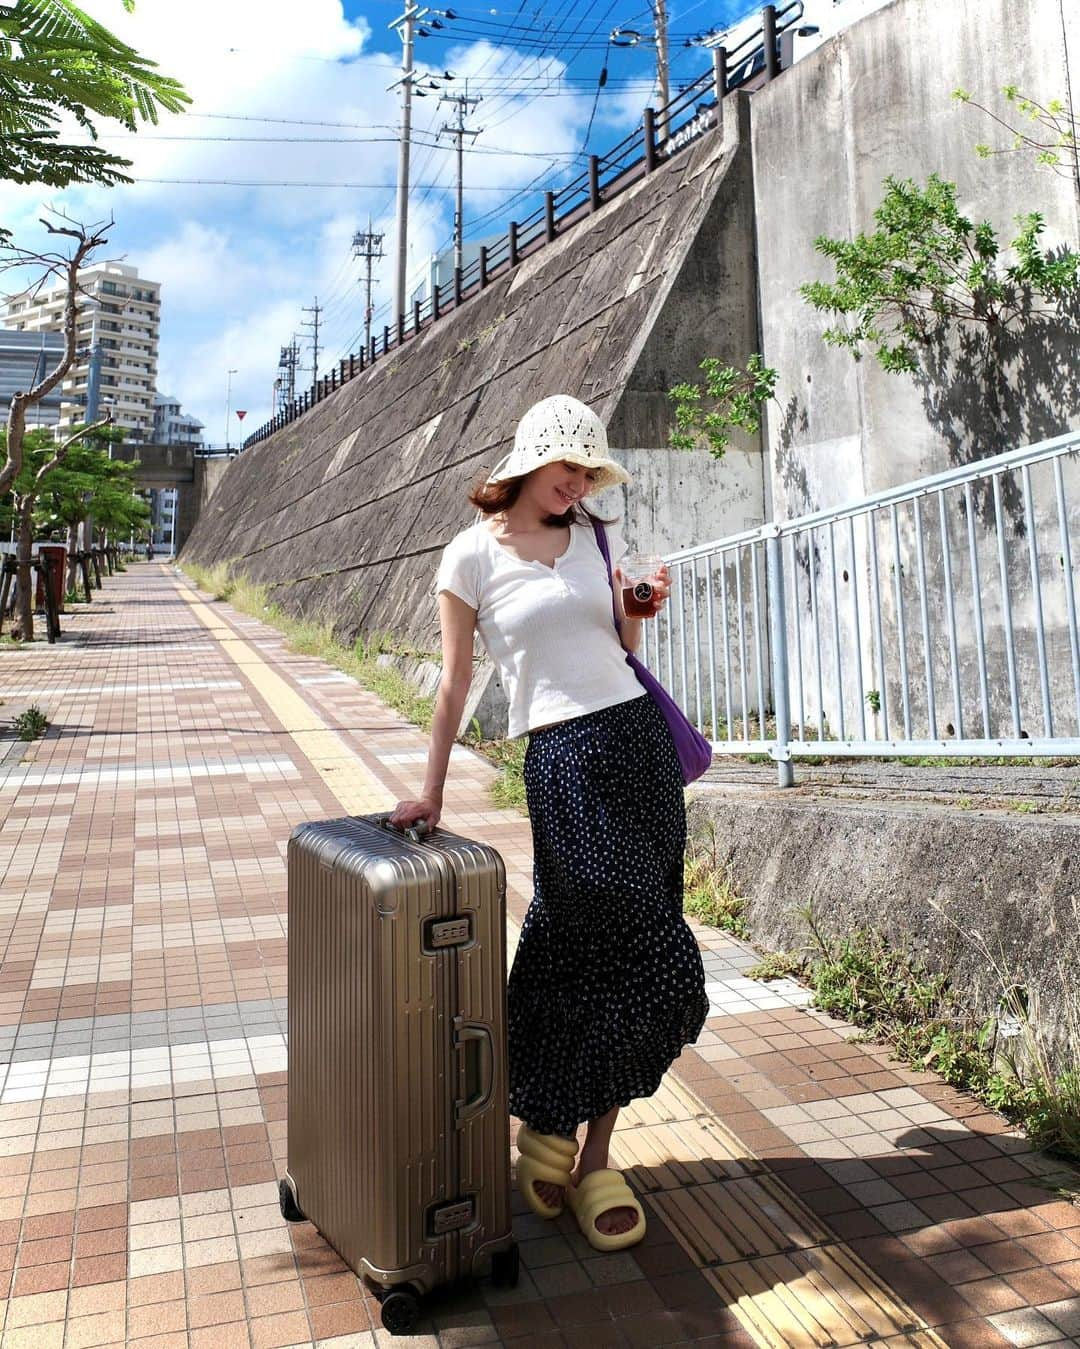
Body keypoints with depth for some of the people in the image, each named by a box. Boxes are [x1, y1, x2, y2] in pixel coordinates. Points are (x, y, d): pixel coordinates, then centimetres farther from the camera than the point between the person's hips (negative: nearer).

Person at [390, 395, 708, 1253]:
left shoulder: (600, 539, 13)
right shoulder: (474, 554, 0)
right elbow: (456, 678, 1)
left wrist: (644, 610, 0)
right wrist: (432, 789, 1)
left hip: (639, 739, 4)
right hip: (562, 756, -4)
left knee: (584, 945, 5)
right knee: (640, 952, -7)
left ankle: (556, 1131, 21)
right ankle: (587, 1155, 17)